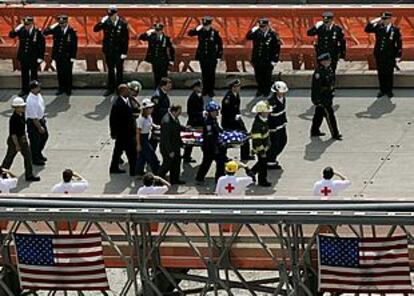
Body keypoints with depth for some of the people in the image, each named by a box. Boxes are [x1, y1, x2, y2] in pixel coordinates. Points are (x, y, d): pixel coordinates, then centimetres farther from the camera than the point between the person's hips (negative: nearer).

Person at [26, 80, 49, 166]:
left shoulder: (38, 95, -5)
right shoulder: (31, 101, -34)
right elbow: (34, 117, -28)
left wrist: (43, 118, 20)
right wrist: (39, 127, -20)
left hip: (41, 119, 9)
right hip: (33, 122, -9)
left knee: (45, 135, 24)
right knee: (35, 140, 8)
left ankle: (39, 153, 46)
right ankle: (35, 159, 29)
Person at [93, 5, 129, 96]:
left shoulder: (123, 24, -12)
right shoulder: (106, 22, -4)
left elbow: (126, 39, -9)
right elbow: (95, 29, -3)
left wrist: (124, 52, -10)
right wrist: (101, 22, -22)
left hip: (119, 51, -3)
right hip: (109, 50, 3)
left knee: (119, 70, 8)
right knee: (110, 70, 13)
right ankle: (110, 88, 22)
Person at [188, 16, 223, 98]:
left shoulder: (215, 32, -7)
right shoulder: (200, 31, -2)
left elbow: (219, 44, 0)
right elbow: (190, 33, -3)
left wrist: (219, 55, -2)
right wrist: (197, 29, -19)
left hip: (212, 57, -2)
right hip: (202, 57, 2)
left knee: (211, 73, 0)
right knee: (204, 73, 8)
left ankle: (211, 90, 8)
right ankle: (205, 89, 18)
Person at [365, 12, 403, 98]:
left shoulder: (395, 29, -3)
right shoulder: (378, 27, 5)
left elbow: (399, 43, -2)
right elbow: (367, 29, 5)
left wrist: (398, 56, -6)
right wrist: (374, 22, -6)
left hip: (390, 56, -3)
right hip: (379, 55, 3)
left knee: (389, 73, 2)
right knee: (381, 73, 7)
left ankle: (389, 91, 13)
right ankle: (382, 90, 17)